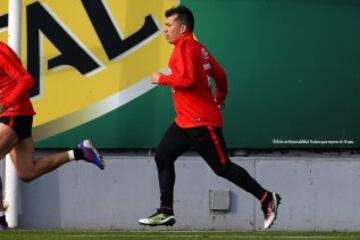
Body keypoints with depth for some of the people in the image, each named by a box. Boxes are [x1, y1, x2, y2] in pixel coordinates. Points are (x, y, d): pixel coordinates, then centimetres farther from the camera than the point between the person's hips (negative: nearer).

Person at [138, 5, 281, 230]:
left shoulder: (185, 47, -14)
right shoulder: (199, 48, 14)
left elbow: (188, 79, -26)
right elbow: (220, 73, 21)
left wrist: (162, 79, -13)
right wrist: (220, 98, 37)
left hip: (202, 122, -10)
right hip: (185, 121, 10)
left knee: (223, 167, -6)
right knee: (163, 157, 4)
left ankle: (267, 198, 2)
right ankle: (166, 212, 2)